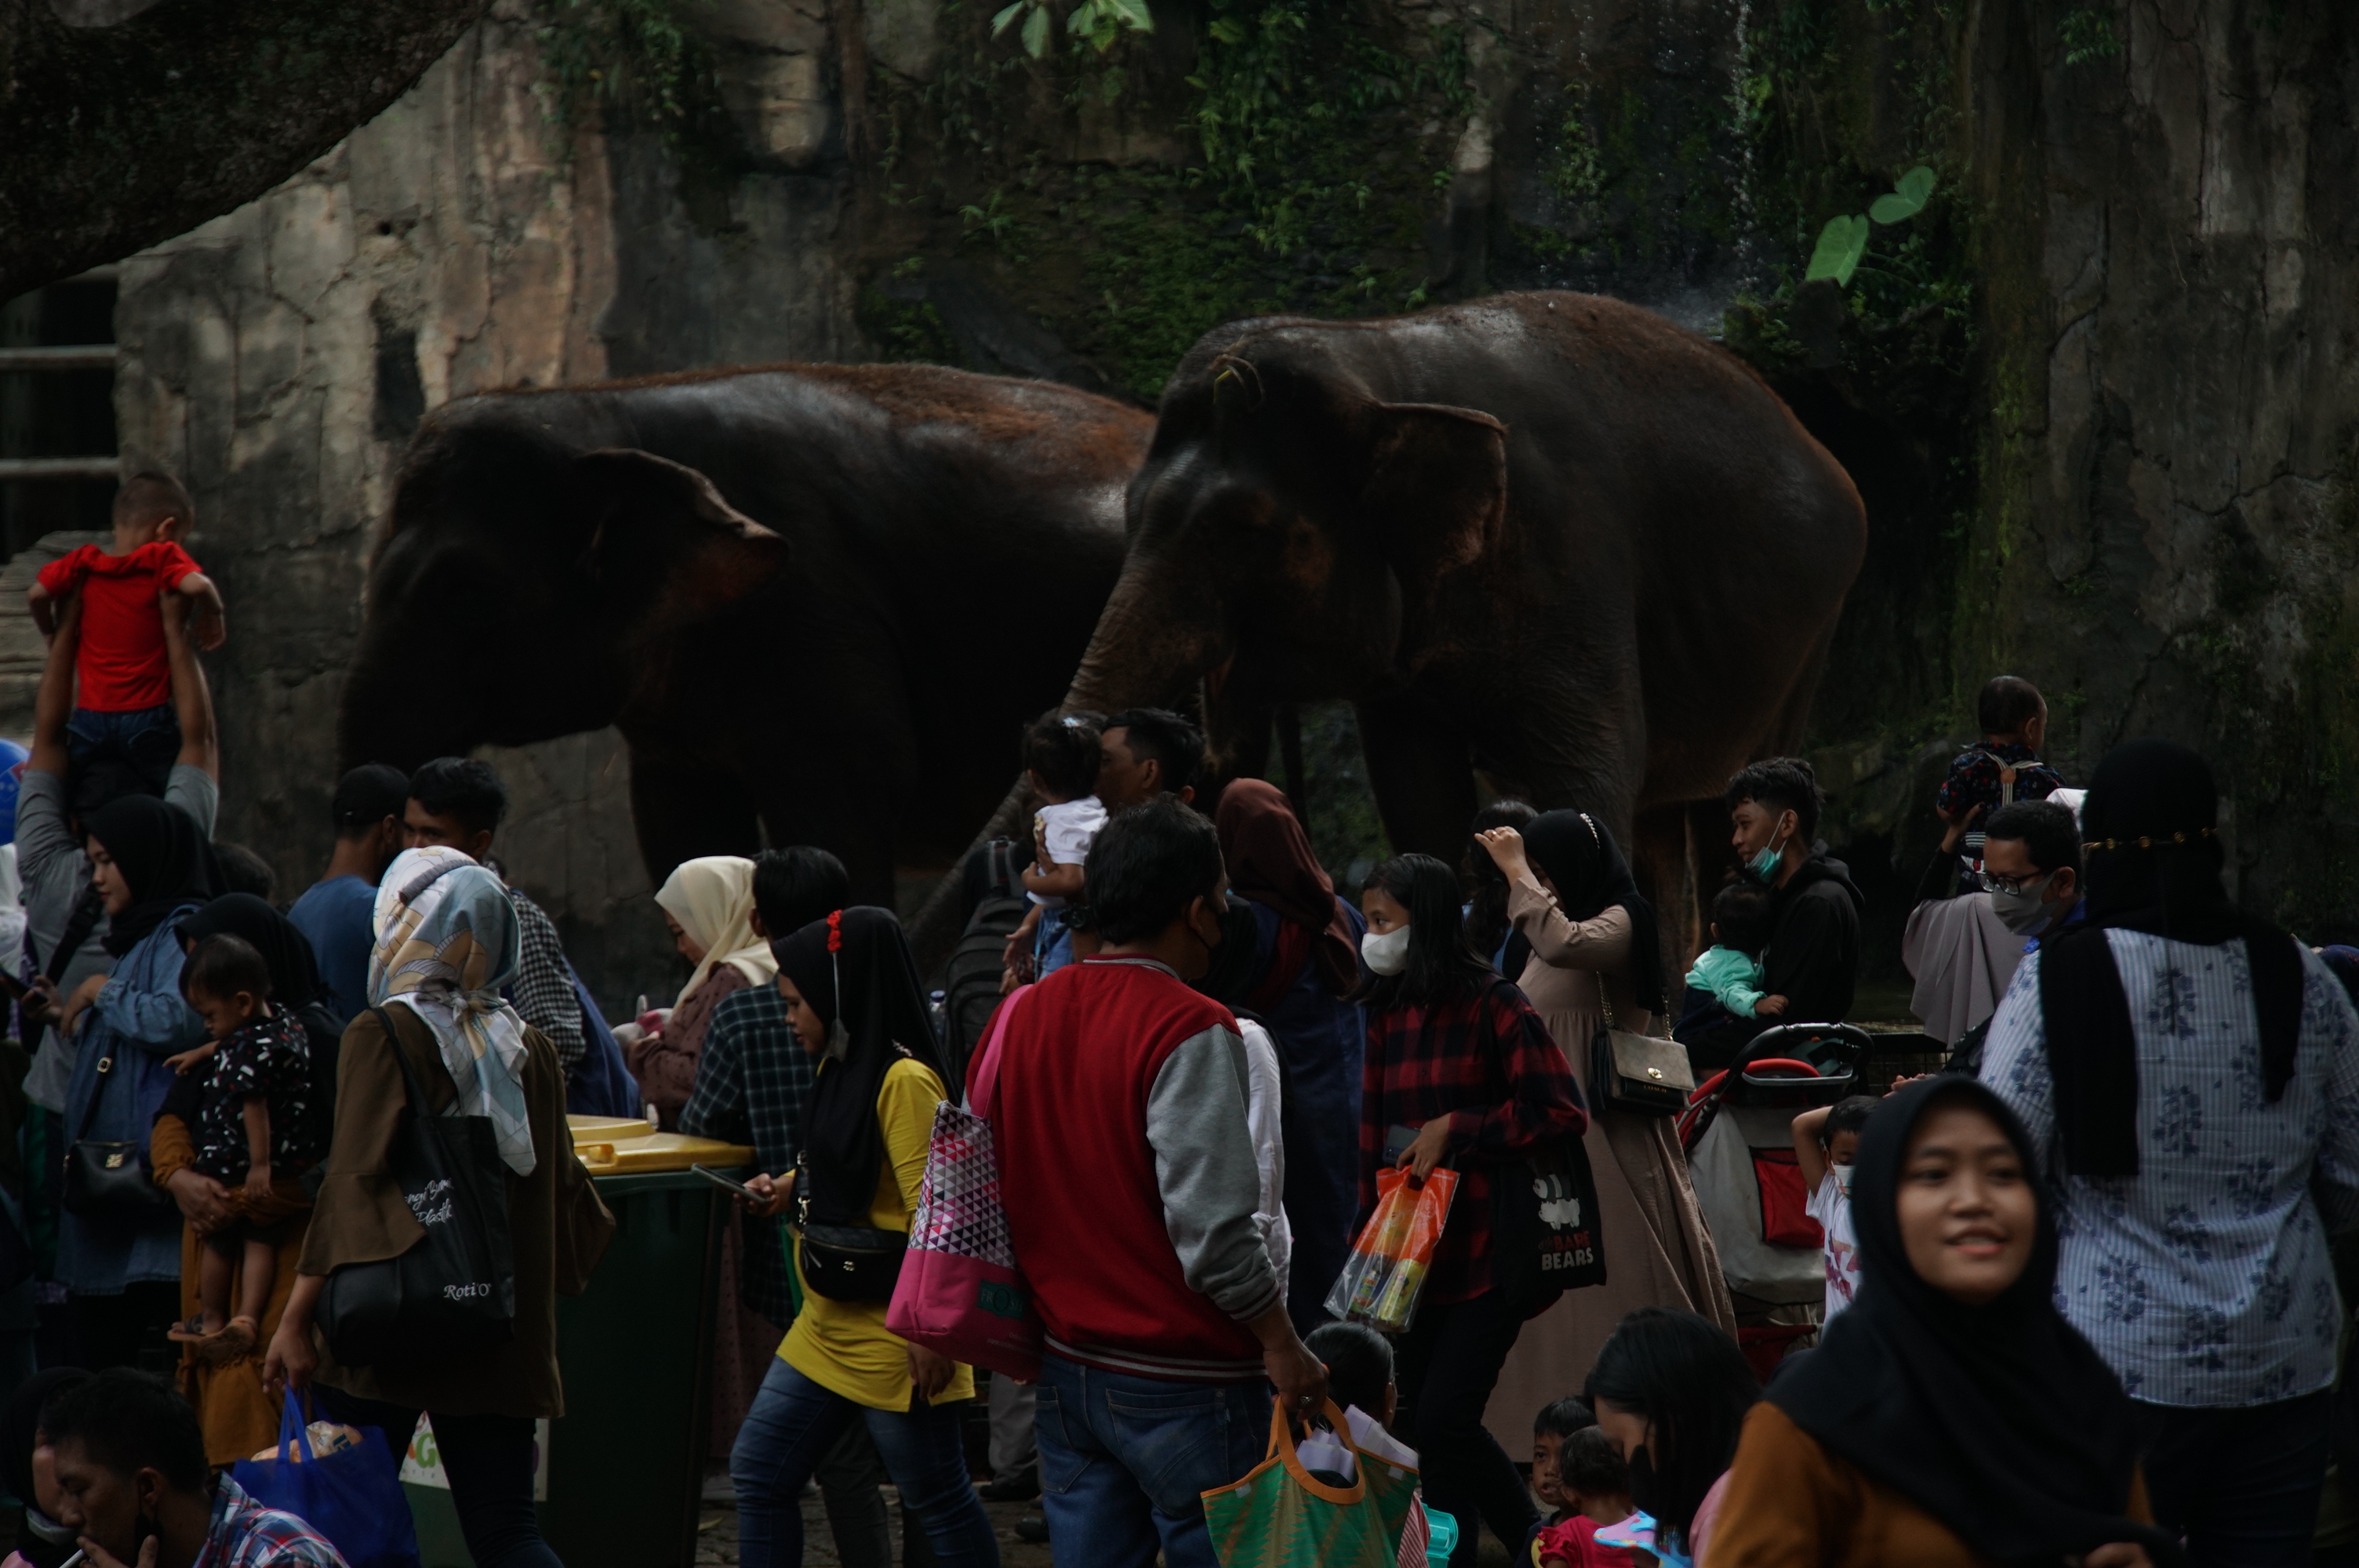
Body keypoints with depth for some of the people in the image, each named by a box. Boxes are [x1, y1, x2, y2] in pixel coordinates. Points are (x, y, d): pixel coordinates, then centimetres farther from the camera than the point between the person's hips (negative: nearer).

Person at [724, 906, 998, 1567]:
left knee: (937, 1498, 1)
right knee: (758, 1471, 9)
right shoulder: (839, 1070, 11)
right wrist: (791, 1189, 7)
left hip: (890, 1336, -10)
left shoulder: (904, 1081, -18)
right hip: (826, 1327, 10)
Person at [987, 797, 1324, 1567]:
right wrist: (1281, 1343, -10)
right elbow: (1213, 1228, -21)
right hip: (1181, 1381, -7)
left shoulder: (1024, 1014, 6)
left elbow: (982, 1185, 12)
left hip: (1066, 1368, 7)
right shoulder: (1192, 1033, -16)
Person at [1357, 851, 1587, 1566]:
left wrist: (1454, 1129, -12)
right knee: (1423, 1433, 5)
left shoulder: (1491, 1006, -8)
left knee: (1443, 1420, -14)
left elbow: (1561, 1115, -12)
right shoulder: (1388, 1015, 11)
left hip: (1488, 1255, -6)